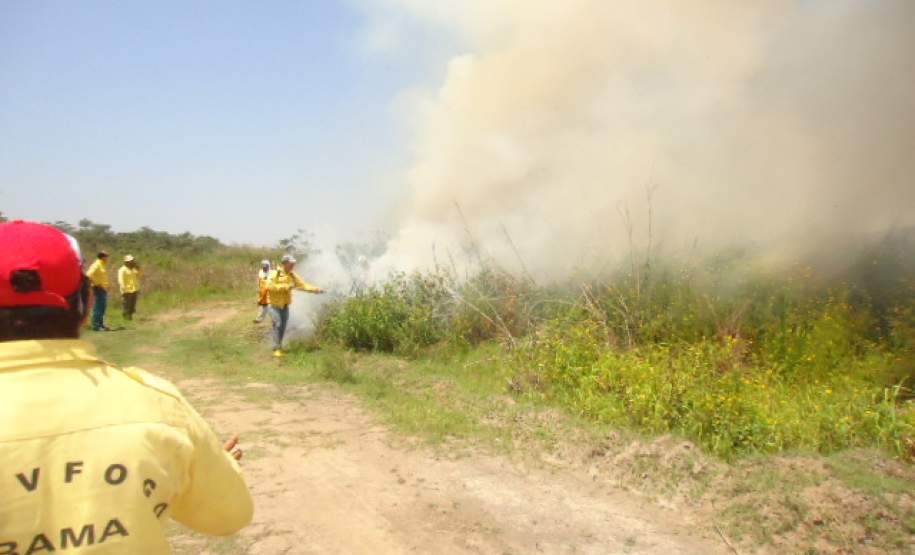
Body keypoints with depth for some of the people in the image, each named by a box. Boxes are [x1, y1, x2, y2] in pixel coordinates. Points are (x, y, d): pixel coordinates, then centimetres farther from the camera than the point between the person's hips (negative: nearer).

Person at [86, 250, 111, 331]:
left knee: (102, 307, 14)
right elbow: (89, 275, -23)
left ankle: (100, 324, 22)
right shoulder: (96, 265, -13)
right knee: (98, 307, -9)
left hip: (103, 289, 10)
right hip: (99, 289, -10)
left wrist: (107, 284, 14)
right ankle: (96, 326, -8)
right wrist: (96, 284, -20)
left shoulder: (103, 265, 16)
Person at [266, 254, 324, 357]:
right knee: (278, 325, -14)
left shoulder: (292, 275, 5)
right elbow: (270, 286, -26)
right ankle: (276, 348, -9)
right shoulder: (275, 273, -14)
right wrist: (286, 286, -28)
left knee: (283, 327, 9)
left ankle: (279, 346, 23)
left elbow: (302, 284, 1)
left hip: (285, 306, 6)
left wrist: (315, 289, -11)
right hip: (275, 305, -6)